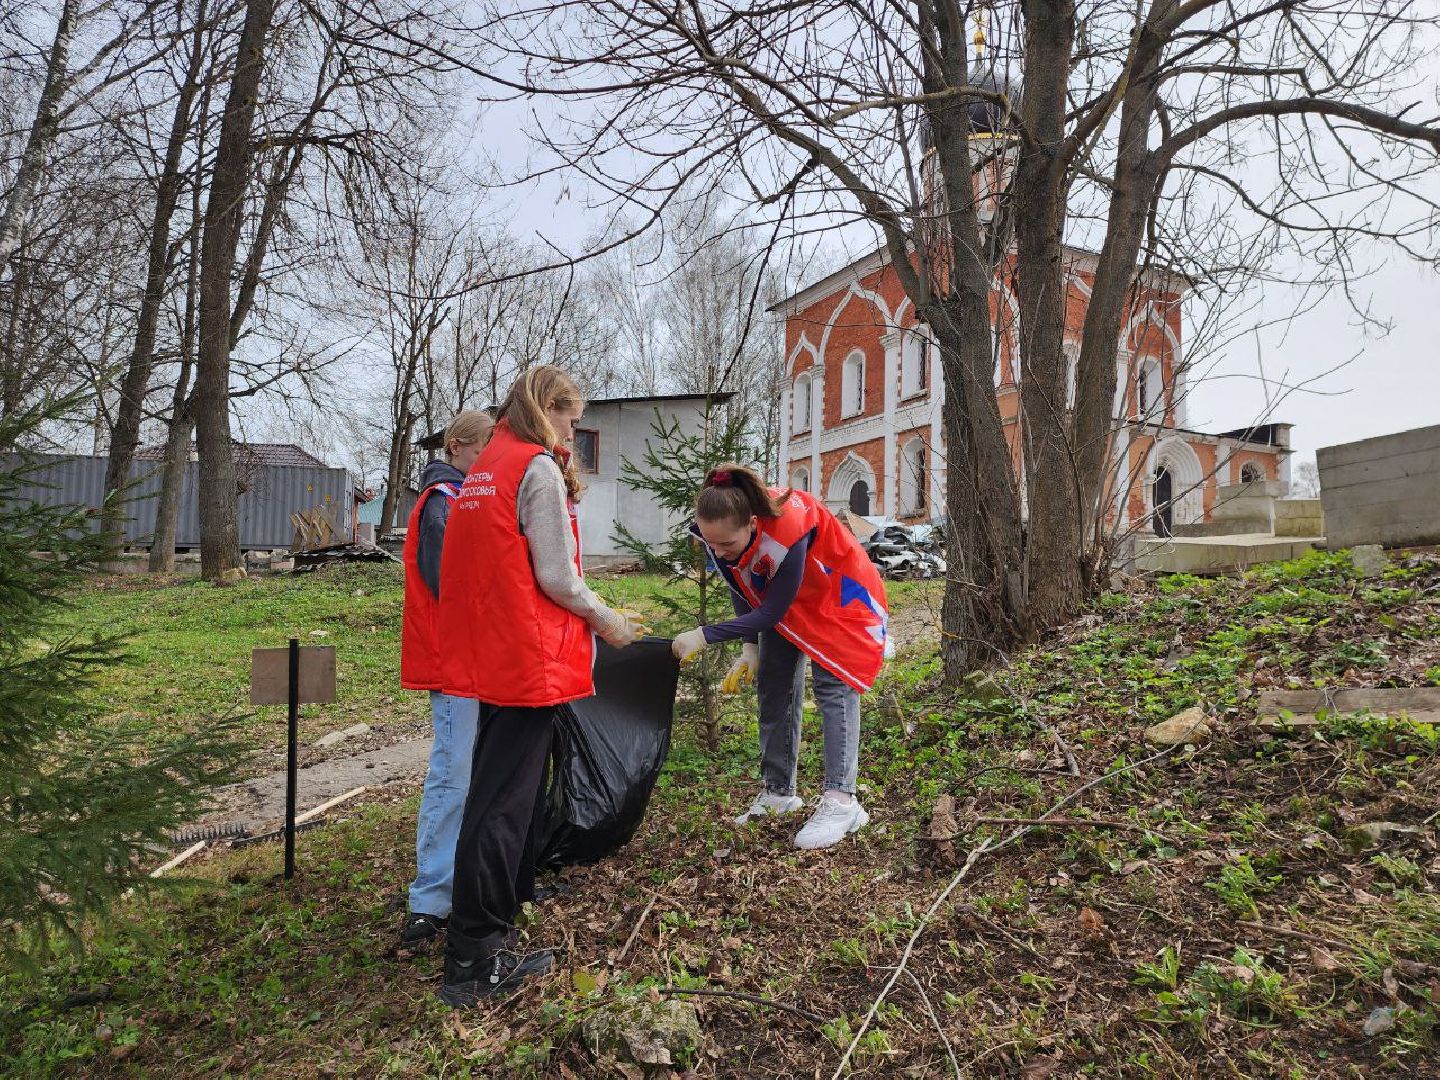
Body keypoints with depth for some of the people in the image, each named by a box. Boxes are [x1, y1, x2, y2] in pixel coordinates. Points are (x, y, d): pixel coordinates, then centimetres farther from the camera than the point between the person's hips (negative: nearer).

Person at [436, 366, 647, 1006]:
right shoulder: (539, 469, -12)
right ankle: (472, 961, 7)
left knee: (503, 783, 23)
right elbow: (556, 577, -16)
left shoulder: (484, 469, 15)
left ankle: (509, 894, 42)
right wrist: (605, 621, 0)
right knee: (504, 801, -2)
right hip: (528, 657, -9)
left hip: (487, 653, 9)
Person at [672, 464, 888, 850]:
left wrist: (704, 635, -35)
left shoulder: (787, 531, -42)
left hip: (836, 592, -6)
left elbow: (772, 611, -32)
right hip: (783, 598, 7)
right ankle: (778, 794, 16)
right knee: (774, 687, 6)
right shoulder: (719, 531, -24)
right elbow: (741, 589, -6)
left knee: (832, 686, -15)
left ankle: (841, 801, -14)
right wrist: (749, 648, -12)